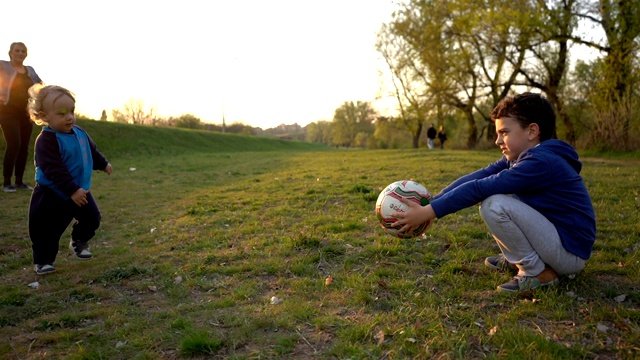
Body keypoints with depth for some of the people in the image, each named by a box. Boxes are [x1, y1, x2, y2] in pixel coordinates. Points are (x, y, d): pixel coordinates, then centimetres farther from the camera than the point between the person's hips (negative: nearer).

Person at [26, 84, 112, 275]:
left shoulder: (79, 133, 0)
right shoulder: (46, 140, -25)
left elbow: (92, 150, 20)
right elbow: (54, 170, -31)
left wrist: (103, 164, 34)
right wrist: (72, 190, -34)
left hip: (80, 191, 7)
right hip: (52, 196, -6)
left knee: (92, 218, 14)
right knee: (48, 229, 2)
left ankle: (79, 243, 38)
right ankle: (43, 260, 21)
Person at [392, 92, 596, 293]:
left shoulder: (541, 162, -24)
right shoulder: (520, 157, 3)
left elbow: (479, 188, -30)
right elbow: (476, 178, -7)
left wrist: (429, 212, -29)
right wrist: (431, 204, -16)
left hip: (570, 251, -9)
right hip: (553, 233, 9)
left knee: (495, 204, -25)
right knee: (493, 193, 8)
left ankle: (537, 272, -8)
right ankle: (517, 260, 12)